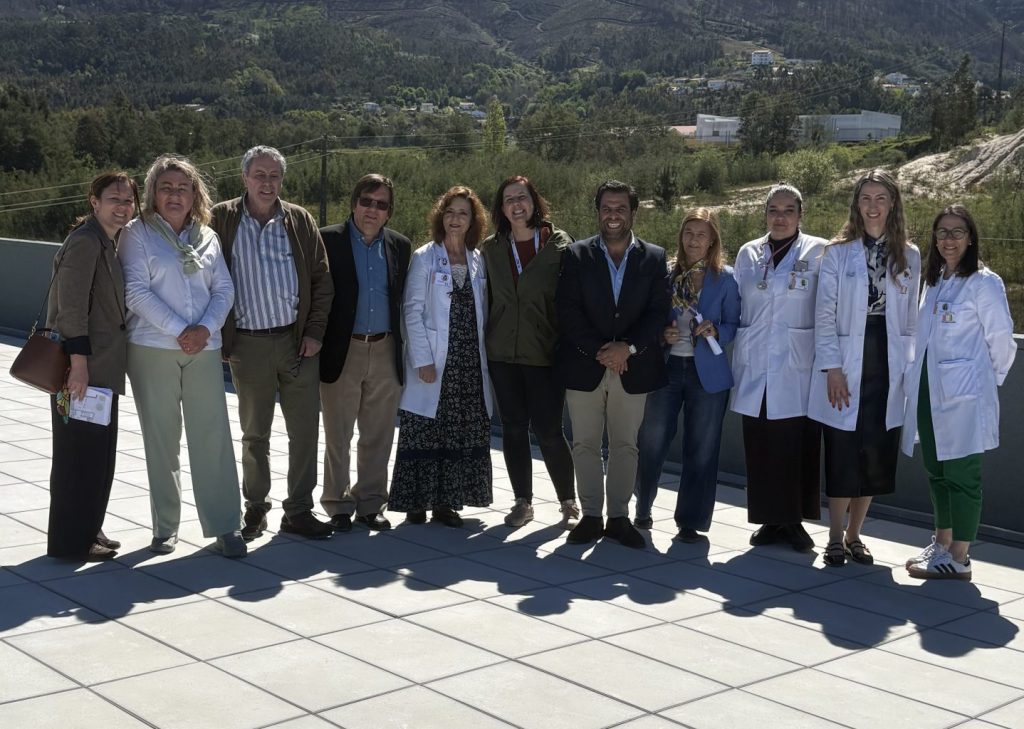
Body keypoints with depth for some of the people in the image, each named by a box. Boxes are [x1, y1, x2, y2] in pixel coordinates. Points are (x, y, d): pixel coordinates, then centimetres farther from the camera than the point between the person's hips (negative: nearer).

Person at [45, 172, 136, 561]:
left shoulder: (110, 242, 14)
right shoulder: (85, 240, -14)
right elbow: (70, 304, -20)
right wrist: (79, 362, -23)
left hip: (101, 367, 9)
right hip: (84, 366, -9)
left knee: (98, 452, 15)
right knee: (80, 452, -2)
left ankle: (88, 530, 25)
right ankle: (70, 541, 7)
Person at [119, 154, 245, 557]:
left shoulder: (207, 237, 13)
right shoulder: (138, 233, 1)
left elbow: (224, 289, 8)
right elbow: (137, 291, -8)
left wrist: (205, 328, -9)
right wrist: (179, 331, -14)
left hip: (204, 349, 3)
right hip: (153, 348, -3)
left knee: (213, 435, -2)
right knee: (161, 439, 3)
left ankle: (225, 525, 2)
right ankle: (164, 528, 12)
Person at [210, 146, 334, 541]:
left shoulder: (300, 220, 6)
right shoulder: (222, 220, 1)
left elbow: (322, 280, 7)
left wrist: (315, 332, -1)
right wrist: (221, 337, -5)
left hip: (298, 341, 2)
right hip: (249, 344, -1)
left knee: (305, 431, 3)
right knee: (255, 434, 10)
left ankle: (299, 511, 13)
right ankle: (255, 508, 23)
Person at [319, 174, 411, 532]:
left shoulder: (399, 246, 8)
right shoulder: (329, 240, -4)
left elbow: (403, 300, 11)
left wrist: (402, 348, 6)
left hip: (385, 353, 4)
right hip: (342, 352, -3)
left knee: (378, 436, 10)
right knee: (338, 436, 5)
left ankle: (370, 503, 22)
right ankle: (338, 506, 16)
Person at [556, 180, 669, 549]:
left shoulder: (654, 258, 5)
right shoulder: (577, 255, 2)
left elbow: (658, 312, -1)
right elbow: (567, 310, -5)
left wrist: (628, 347, -14)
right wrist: (598, 351, -13)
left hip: (633, 367, 0)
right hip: (584, 366, 0)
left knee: (625, 445, 6)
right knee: (585, 444, 5)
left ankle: (619, 516, 15)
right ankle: (590, 515, 14)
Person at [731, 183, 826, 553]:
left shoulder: (819, 252, 1)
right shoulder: (748, 254, 12)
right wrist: (738, 363, 11)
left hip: (797, 369, -3)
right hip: (755, 368, 3)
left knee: (797, 446, -1)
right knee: (760, 447, 4)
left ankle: (794, 521, 10)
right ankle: (770, 520, 14)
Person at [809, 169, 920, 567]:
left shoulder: (909, 256, 8)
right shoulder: (838, 253, 1)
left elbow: (911, 318, 8)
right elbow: (825, 315, -3)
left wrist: (909, 367, 2)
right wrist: (832, 367, -10)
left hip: (887, 367, 2)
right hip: (846, 366, -2)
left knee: (876, 454, 5)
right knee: (842, 453, -1)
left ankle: (854, 534, 20)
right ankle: (835, 538, 11)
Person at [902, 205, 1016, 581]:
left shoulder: (983, 282, -9)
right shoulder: (934, 281, 13)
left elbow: (1001, 339, -8)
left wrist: (990, 378, 2)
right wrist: (917, 378, 13)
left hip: (963, 394, -7)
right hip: (929, 391, 8)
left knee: (961, 475, -3)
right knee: (936, 472, 15)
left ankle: (959, 559, 4)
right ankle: (942, 544, 28)